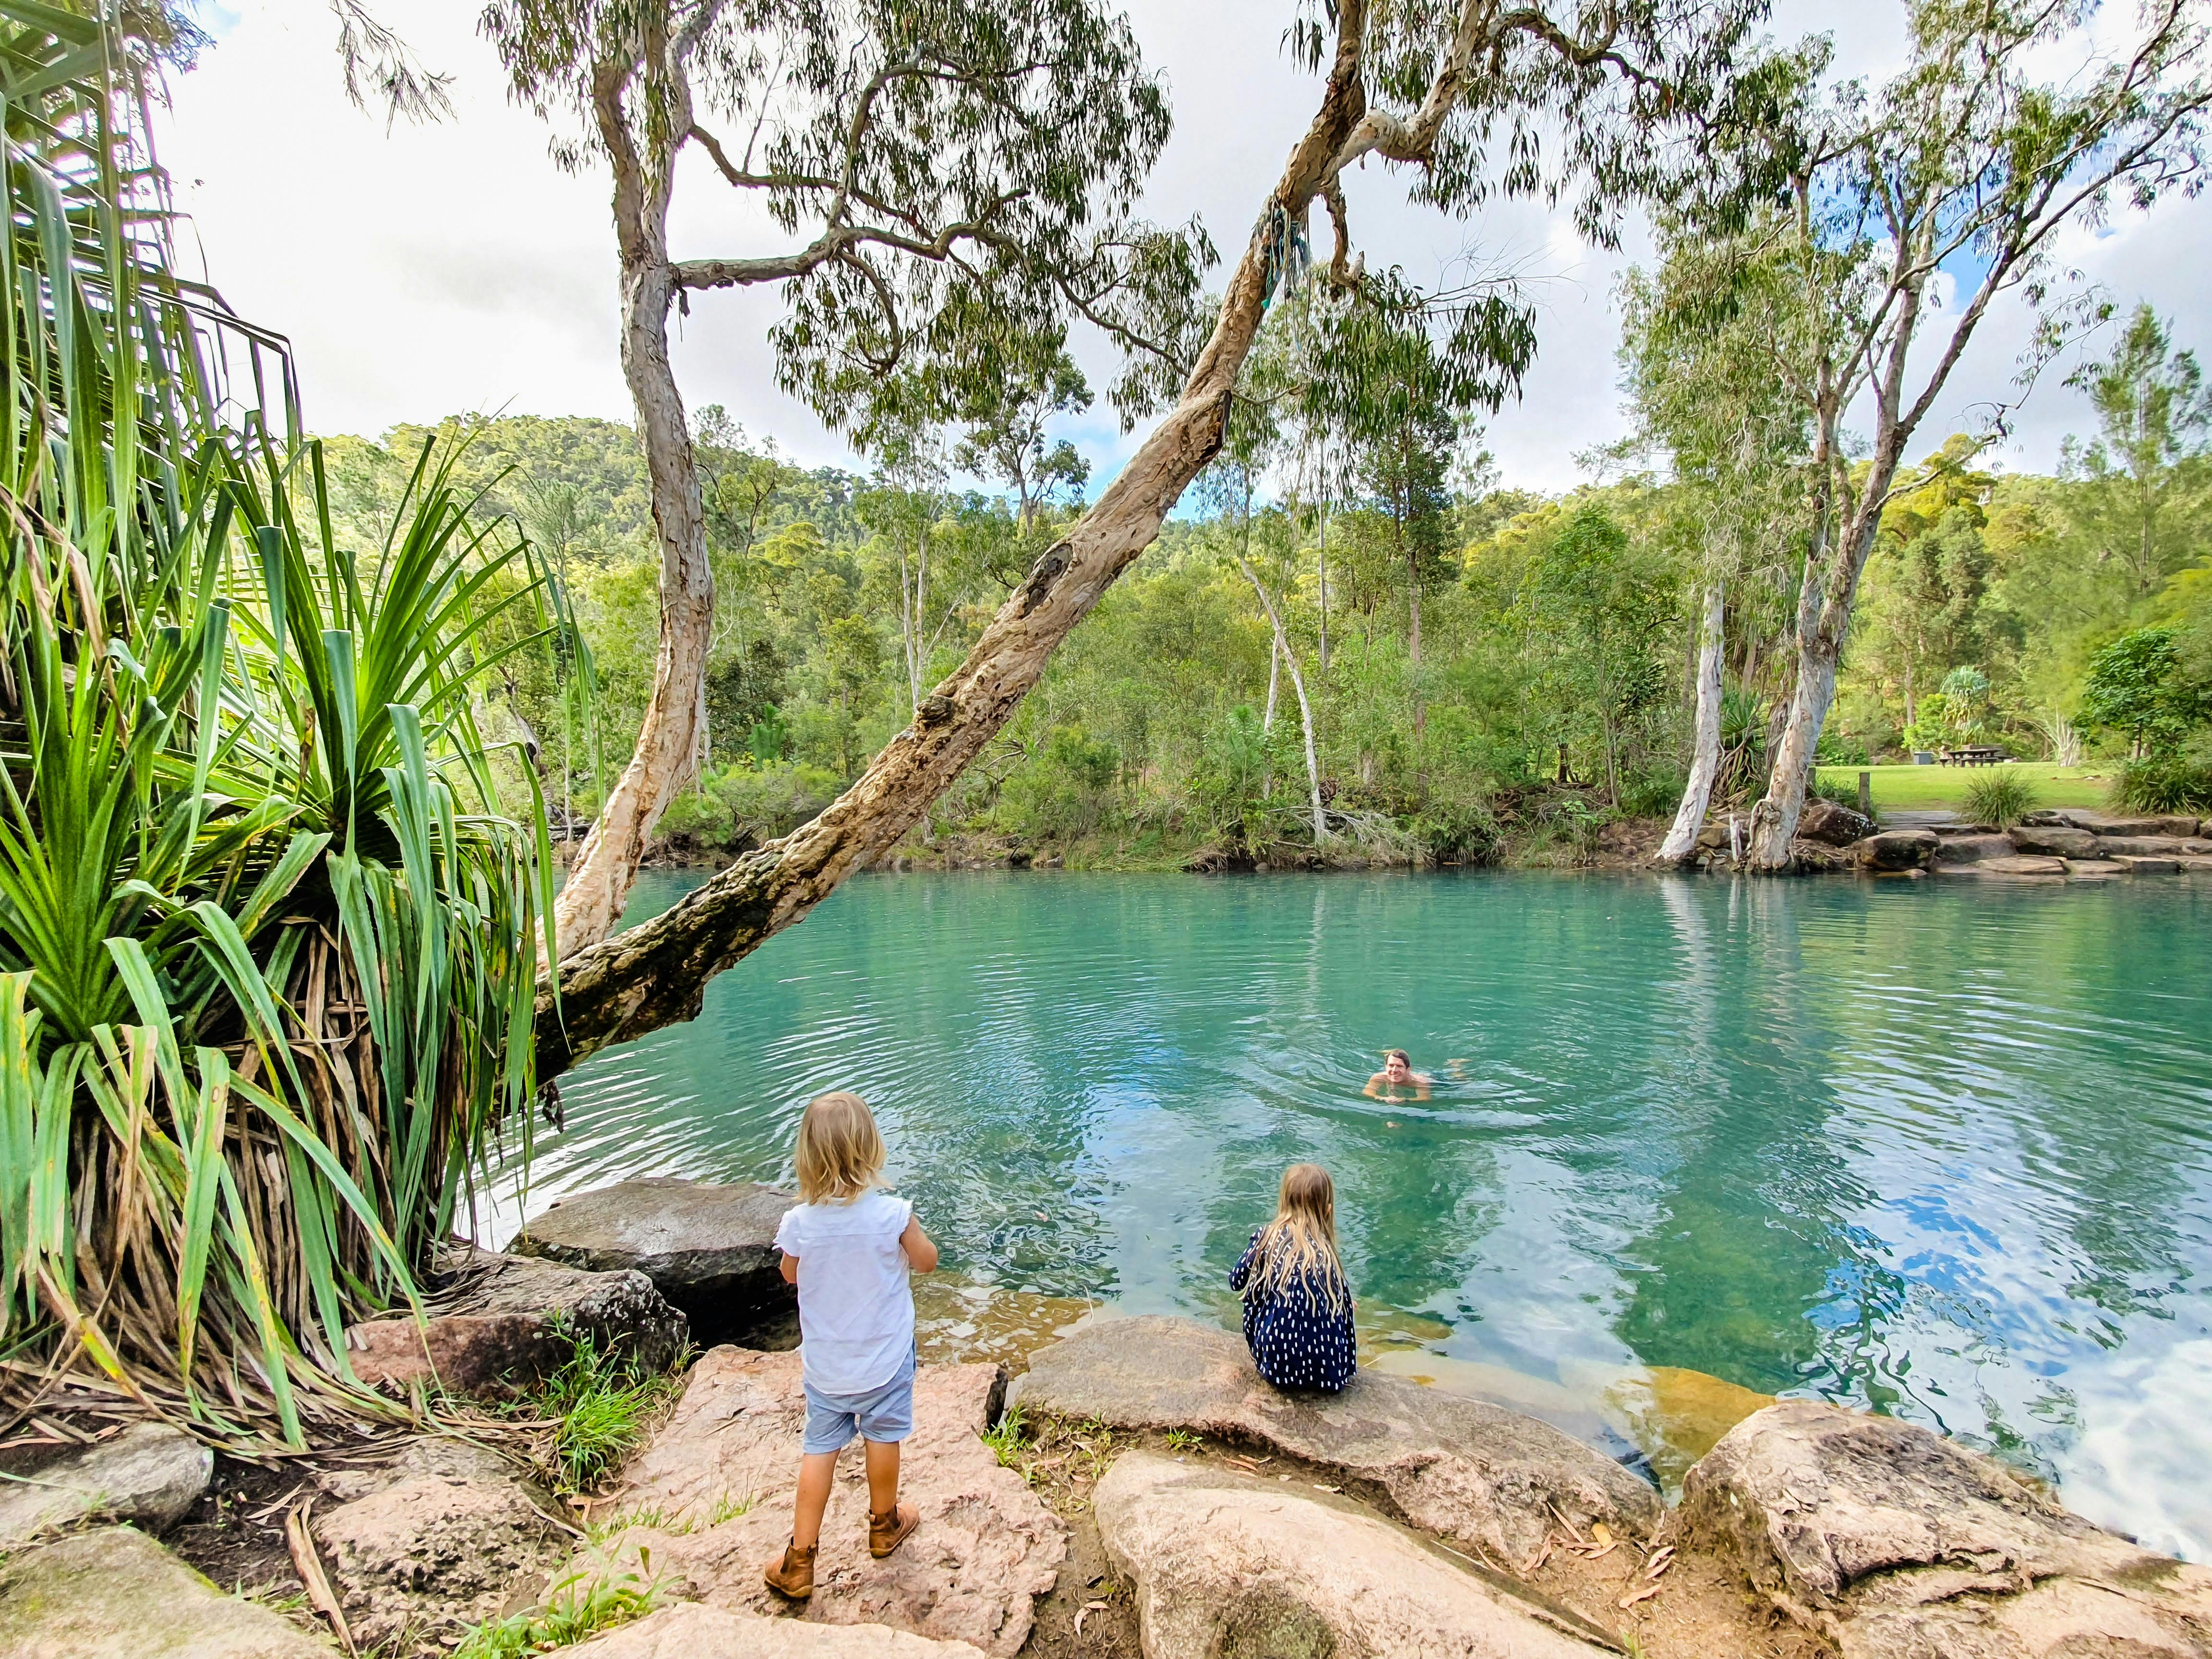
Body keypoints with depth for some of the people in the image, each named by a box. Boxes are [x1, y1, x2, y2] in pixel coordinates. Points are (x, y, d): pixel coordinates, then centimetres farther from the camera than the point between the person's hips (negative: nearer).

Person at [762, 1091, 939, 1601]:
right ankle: (884, 1524, 43)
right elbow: (927, 1261, -8)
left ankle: (799, 1563, 23)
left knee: (819, 1450, 17)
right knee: (883, 1438, 21)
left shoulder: (798, 1223, -21)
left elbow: (791, 1274, 2)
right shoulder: (892, 1214, -27)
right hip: (885, 1357, -1)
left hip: (824, 1363, 1)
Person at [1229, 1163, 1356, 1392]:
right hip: (1327, 1369, 1)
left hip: (1275, 1364, -1)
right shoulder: (1325, 1252, -9)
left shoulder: (1267, 1236, -8)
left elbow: (1236, 1281, 3)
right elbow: (1345, 1307, -3)